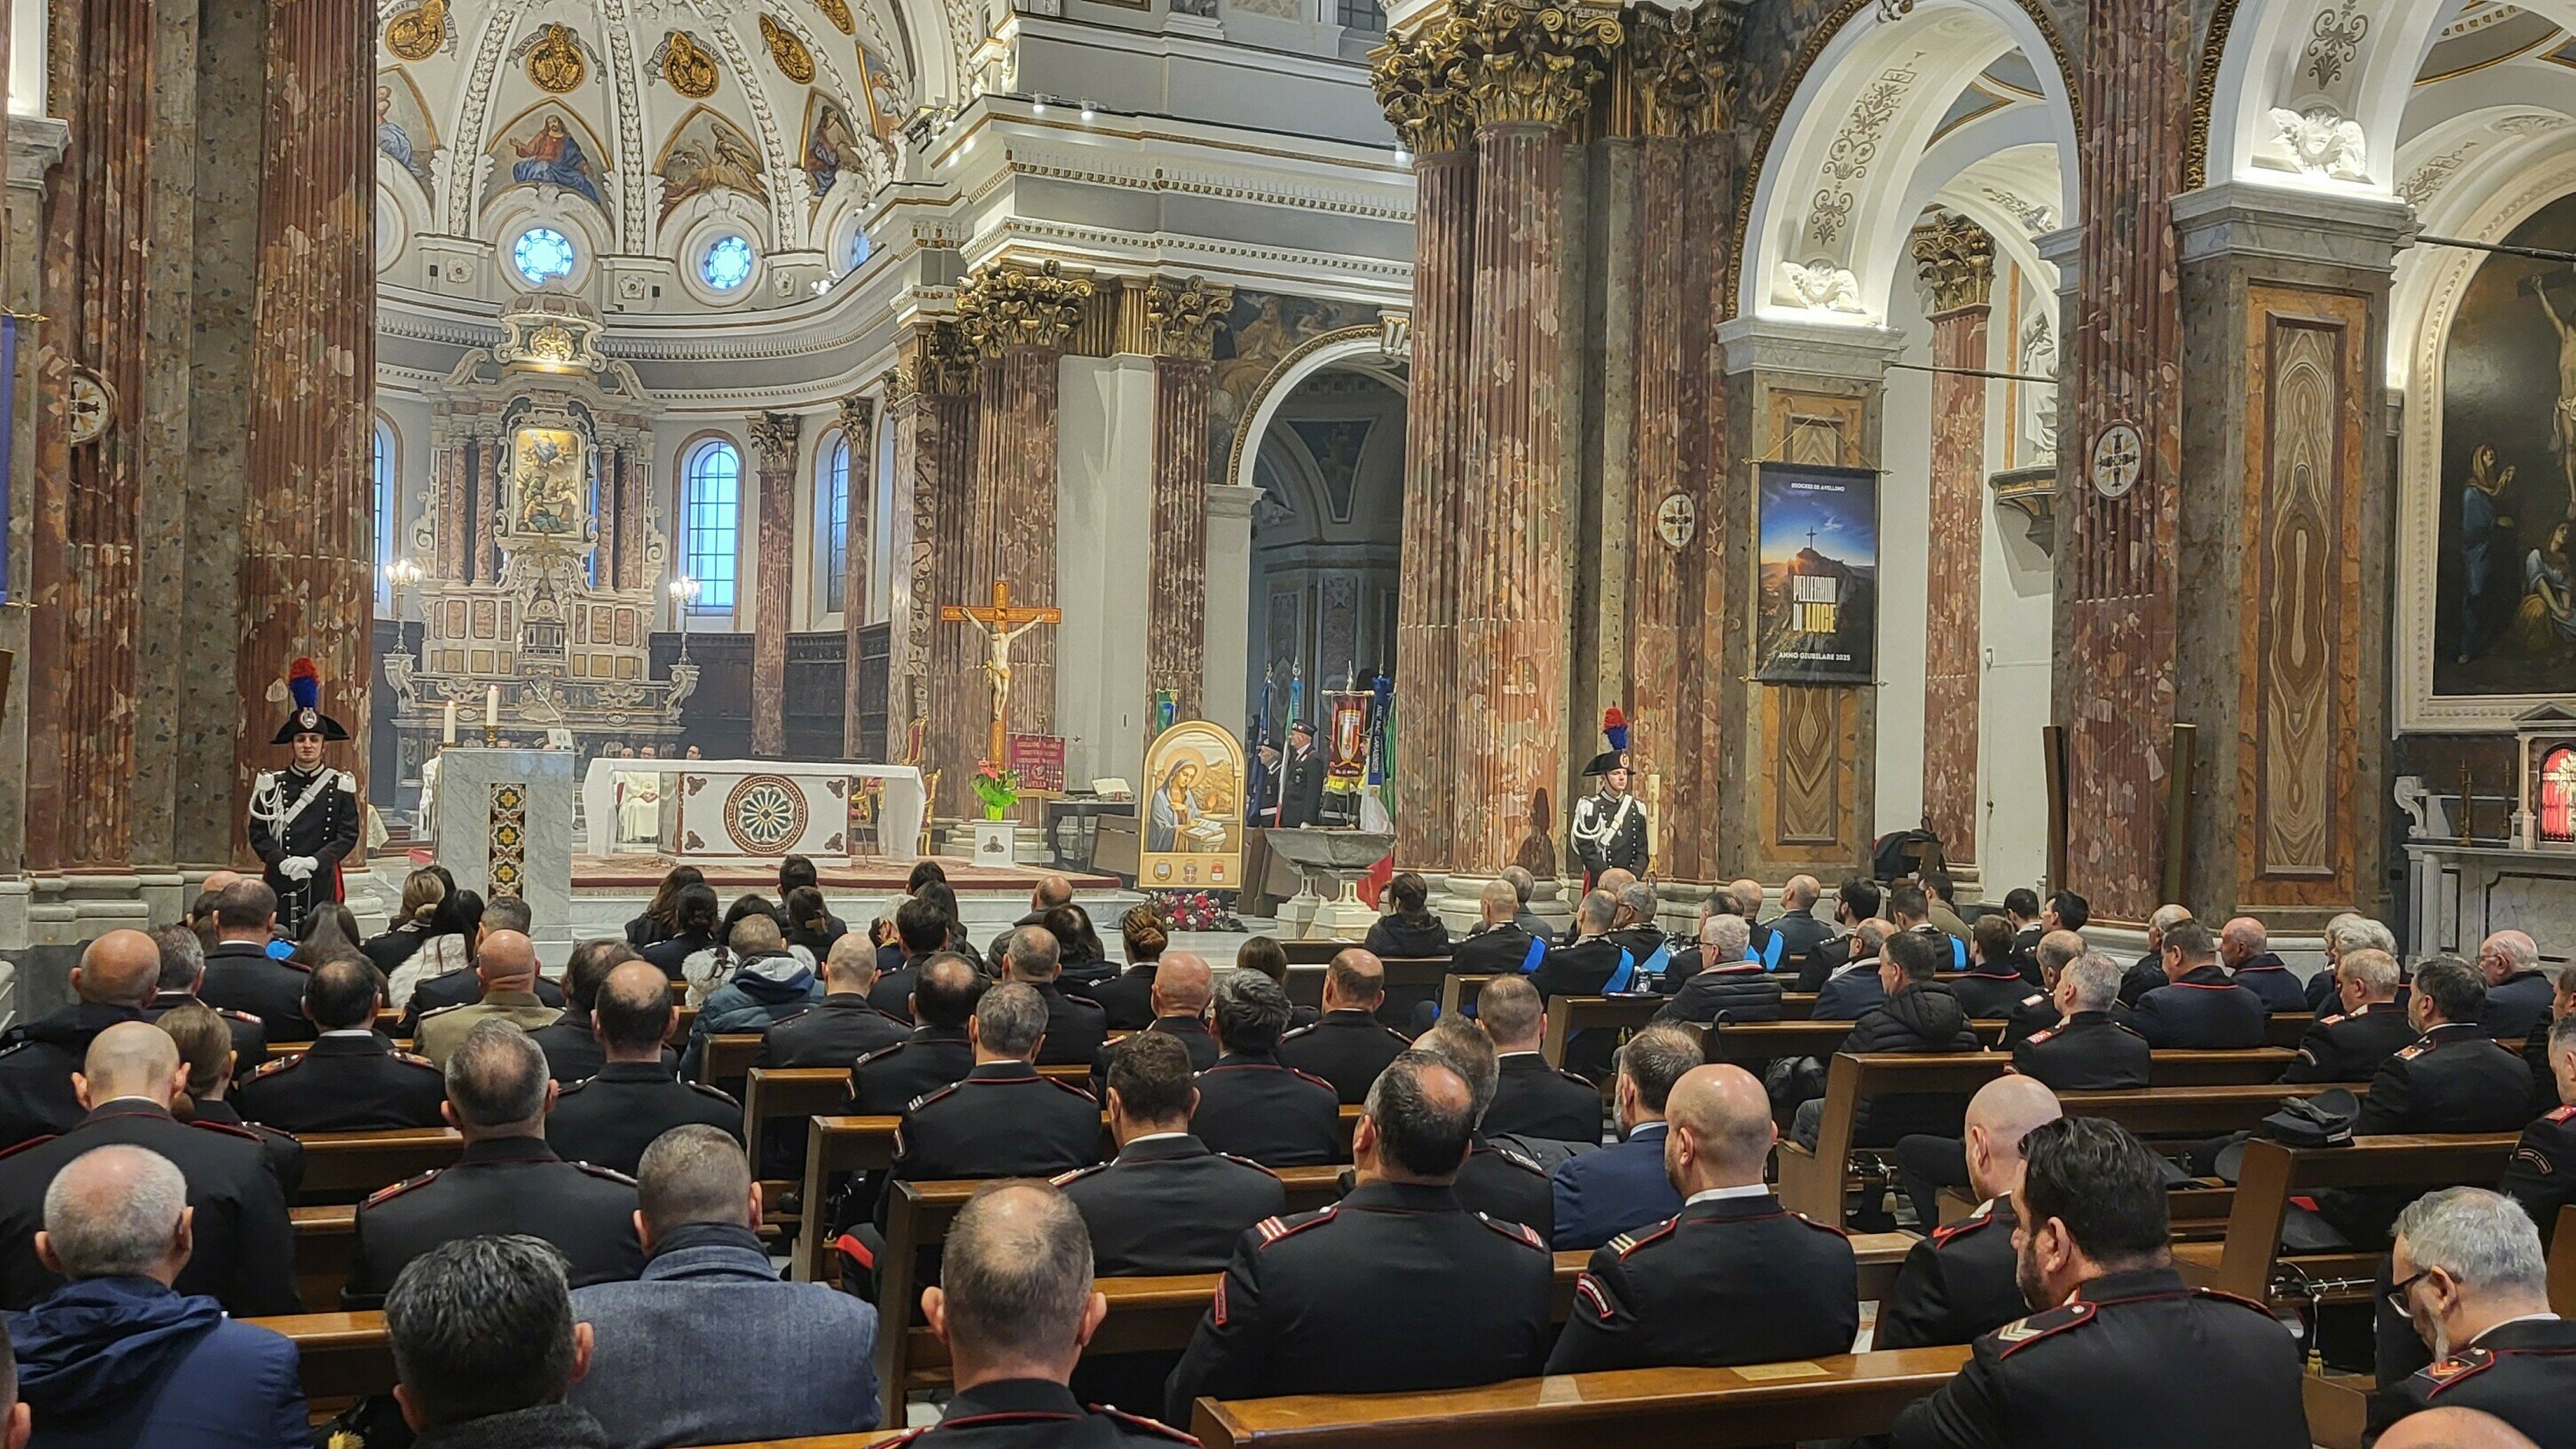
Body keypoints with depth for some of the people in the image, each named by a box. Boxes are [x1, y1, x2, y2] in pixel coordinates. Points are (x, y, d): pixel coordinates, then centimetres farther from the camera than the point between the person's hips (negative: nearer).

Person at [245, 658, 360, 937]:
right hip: (280, 881, 0)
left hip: (322, 883, 0)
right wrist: (282, 862, -13)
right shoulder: (271, 784, 6)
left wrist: (313, 861, -12)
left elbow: (348, 835, 1)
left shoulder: (340, 785, 5)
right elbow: (258, 833, 4)